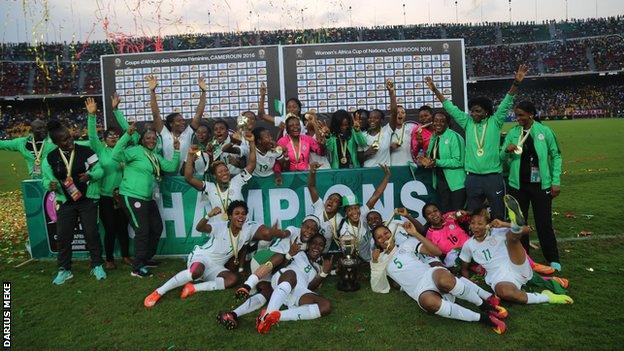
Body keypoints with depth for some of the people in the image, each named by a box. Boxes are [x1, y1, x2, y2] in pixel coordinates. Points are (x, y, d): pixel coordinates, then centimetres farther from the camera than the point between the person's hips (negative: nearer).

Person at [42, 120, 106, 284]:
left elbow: (99, 170, -5)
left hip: (87, 200, -2)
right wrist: (50, 185, -17)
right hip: (65, 203, 2)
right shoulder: (50, 158, -1)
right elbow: (46, 179, 7)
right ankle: (64, 269, 21)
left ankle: (97, 265, 18)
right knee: (63, 236, 5)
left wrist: (90, 175, -26)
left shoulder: (85, 151, -7)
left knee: (91, 233, 1)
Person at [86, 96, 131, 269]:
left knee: (123, 227, 12)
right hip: (106, 196, -2)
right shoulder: (101, 150, 0)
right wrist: (91, 115, -23)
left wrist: (116, 109, -8)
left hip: (122, 195, 2)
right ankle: (109, 259, 21)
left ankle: (126, 255, 26)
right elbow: (92, 135, -13)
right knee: (110, 229, 6)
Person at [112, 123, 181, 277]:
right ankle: (137, 268, 3)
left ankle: (146, 259, 32)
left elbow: (172, 167, 10)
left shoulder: (156, 156, 15)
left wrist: (177, 151, 0)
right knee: (142, 231, -7)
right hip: (132, 196, -9)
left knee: (157, 228, 15)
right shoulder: (135, 150, -8)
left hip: (148, 198, 9)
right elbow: (116, 155, -23)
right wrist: (127, 135, -27)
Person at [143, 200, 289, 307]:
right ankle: (159, 291, -25)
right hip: (201, 257, -4)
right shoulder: (221, 227, -18)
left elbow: (267, 233, -20)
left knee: (233, 279, -25)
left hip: (216, 266, 4)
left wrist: (283, 233, -41)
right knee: (197, 270, -38)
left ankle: (193, 288, -23)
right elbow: (199, 228, -33)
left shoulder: (249, 228, -8)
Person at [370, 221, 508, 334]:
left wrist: (415, 234, 6)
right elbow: (378, 288, 11)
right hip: (419, 290, 0)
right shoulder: (381, 260, 21)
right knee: (428, 301, -40)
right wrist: (375, 263, 1)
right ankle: (482, 317, -25)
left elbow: (436, 251, 11)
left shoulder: (406, 244, 21)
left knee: (444, 279, -39)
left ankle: (487, 300, -17)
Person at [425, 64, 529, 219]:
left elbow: (506, 103, -8)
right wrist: (435, 90, 7)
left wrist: (516, 82, -20)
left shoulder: (495, 121, 0)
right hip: (473, 178, 2)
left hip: (494, 177, -2)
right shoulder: (467, 122, 5)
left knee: (498, 215, 7)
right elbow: (450, 107, 7)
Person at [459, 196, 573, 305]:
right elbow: (464, 269, 22)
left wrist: (504, 225, -16)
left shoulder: (496, 231, 7)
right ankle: (546, 297, -28)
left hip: (518, 268, 0)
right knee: (504, 291, -40)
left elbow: (527, 230, -3)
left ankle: (516, 225, -56)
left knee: (511, 236, -21)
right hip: (499, 279, 0)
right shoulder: (468, 245, 12)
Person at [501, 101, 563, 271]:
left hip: (541, 185, -2)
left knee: (544, 223, 2)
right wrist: (506, 150, -18)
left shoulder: (544, 131, -4)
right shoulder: (512, 133, 1)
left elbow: (556, 156, 1)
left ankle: (553, 259, 19)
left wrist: (556, 181, -3)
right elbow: (502, 159, 5)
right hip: (518, 185, 3)